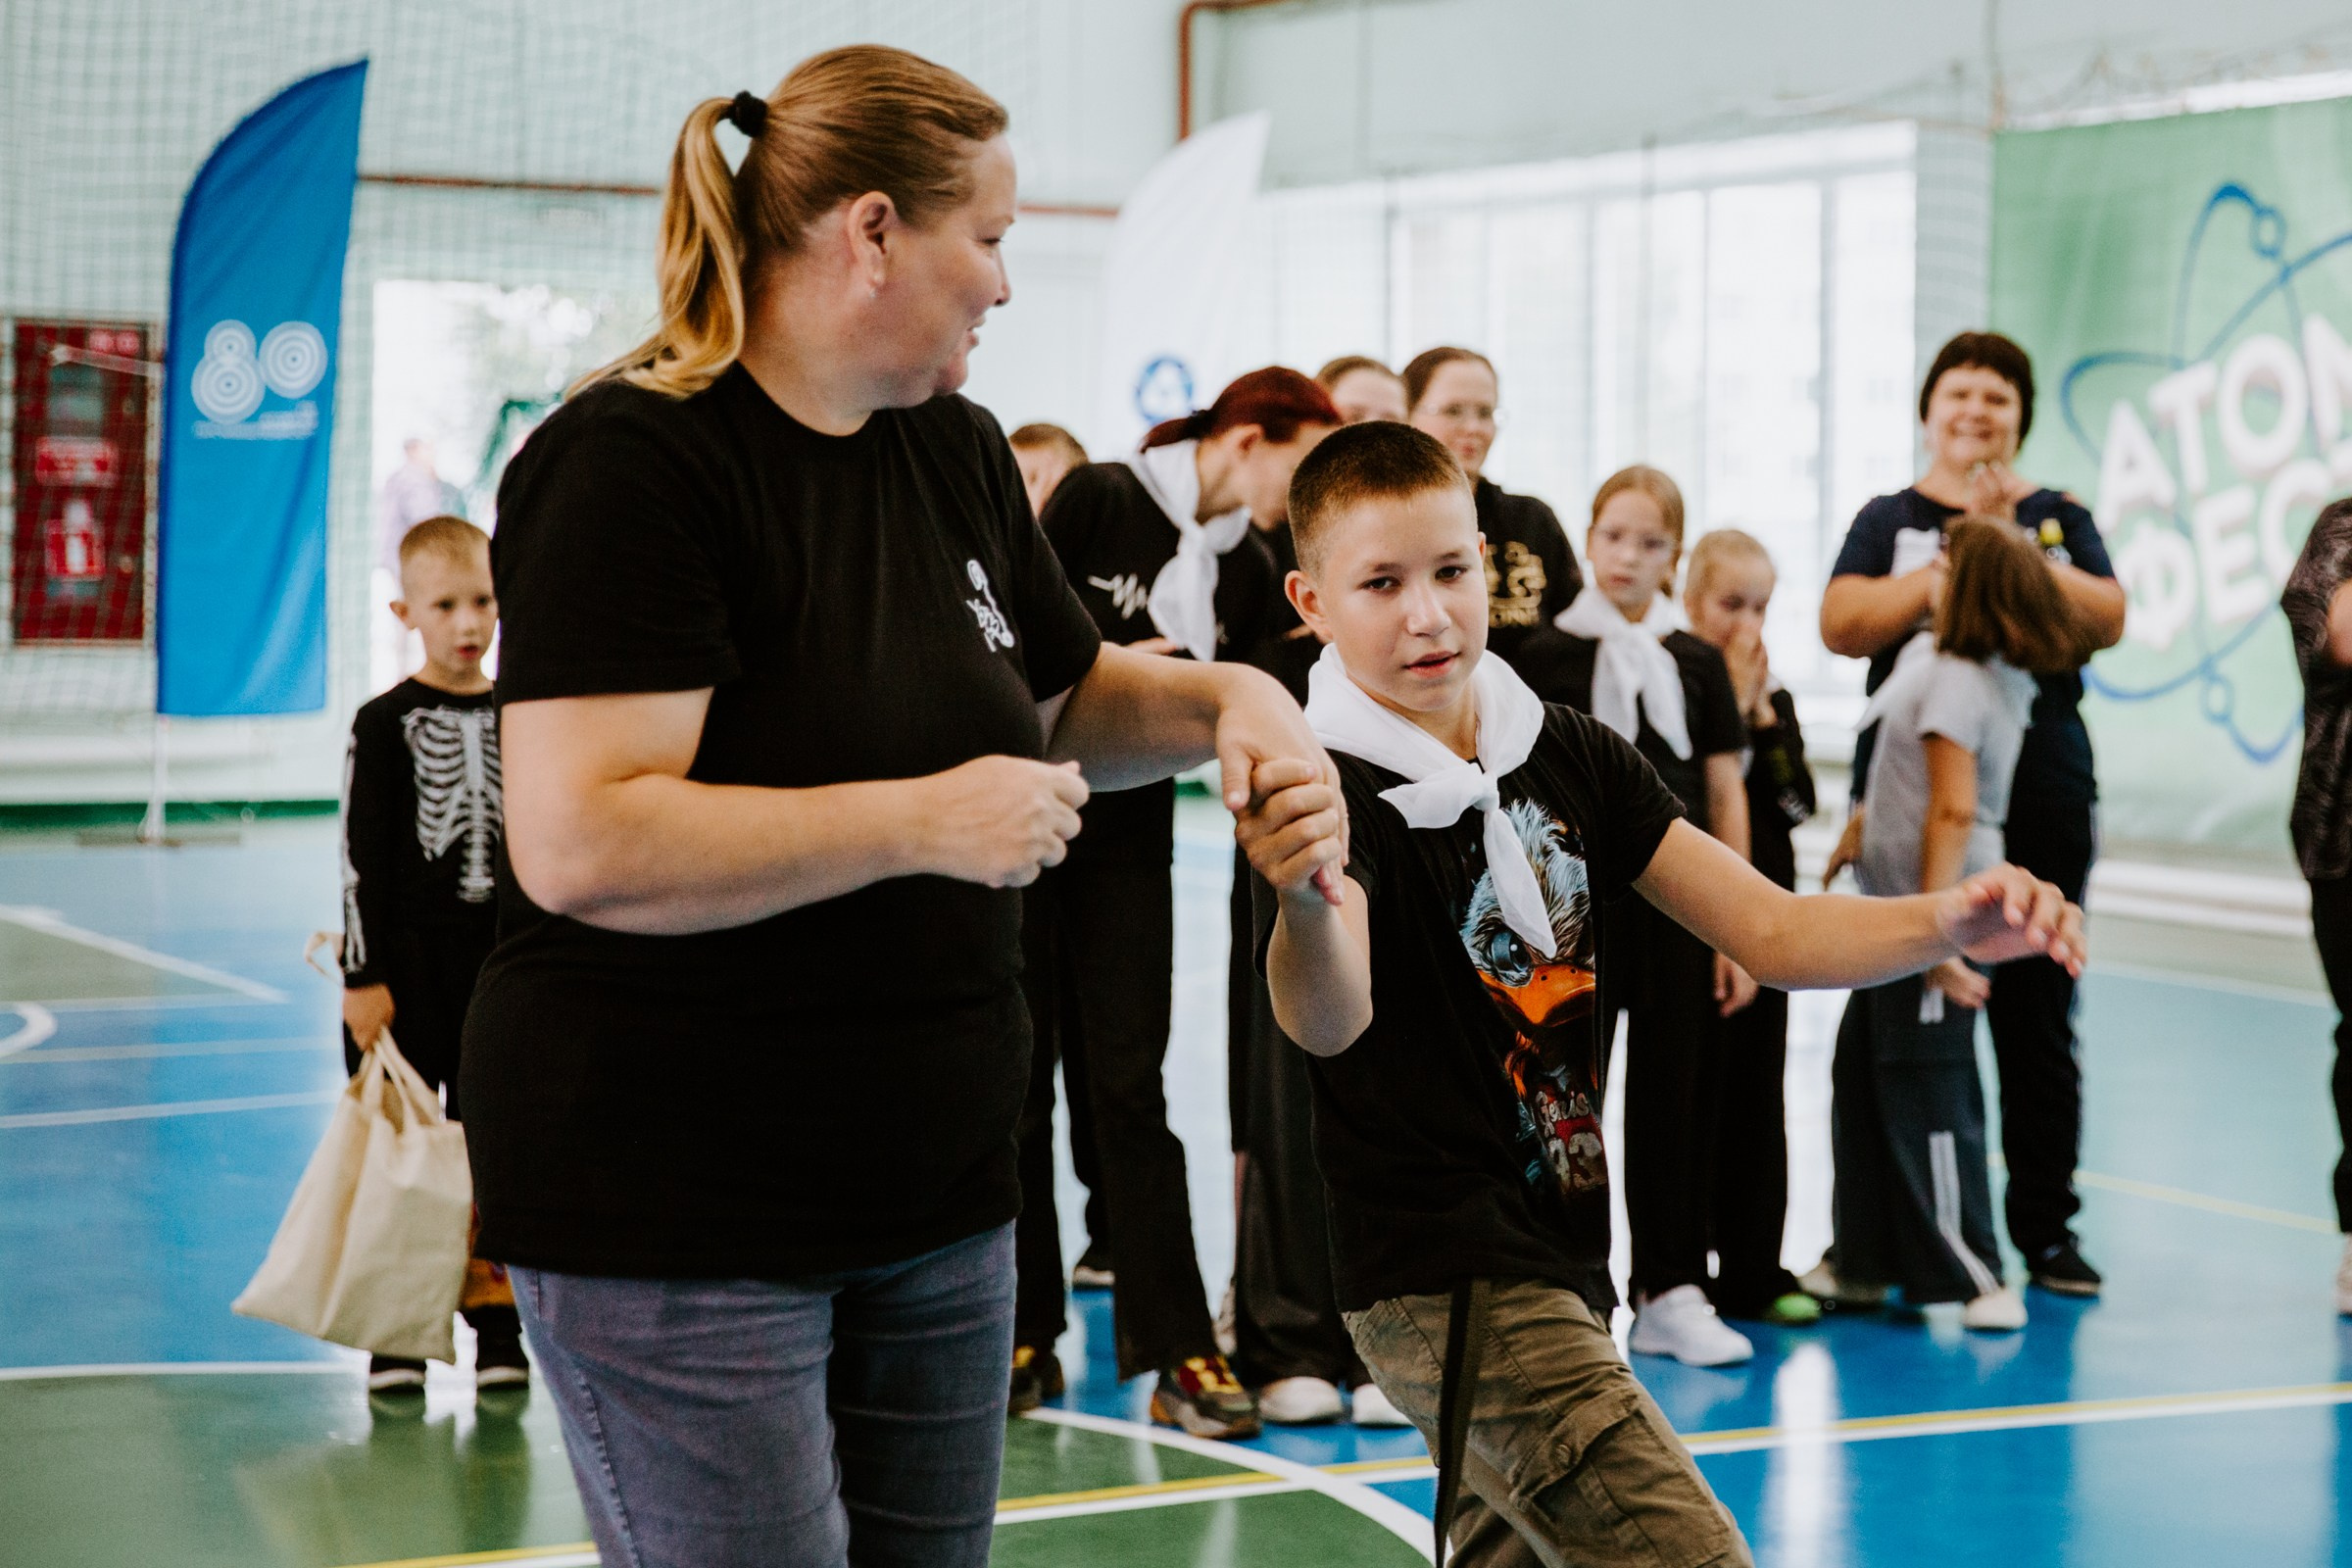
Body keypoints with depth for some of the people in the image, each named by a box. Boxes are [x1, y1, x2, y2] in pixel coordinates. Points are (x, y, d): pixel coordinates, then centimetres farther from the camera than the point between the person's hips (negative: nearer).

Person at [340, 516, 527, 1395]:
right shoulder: (386, 723, -4)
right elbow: (361, 856, -5)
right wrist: (364, 977, -9)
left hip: (499, 960, 2)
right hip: (406, 961, -2)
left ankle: (496, 1323, 18)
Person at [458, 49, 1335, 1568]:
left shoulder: (958, 454, 10)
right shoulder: (633, 463, -16)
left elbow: (1064, 699, 27)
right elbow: (579, 845, -26)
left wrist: (1227, 696, 5)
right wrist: (921, 822, -23)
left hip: (934, 1192, 8)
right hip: (675, 1211, -8)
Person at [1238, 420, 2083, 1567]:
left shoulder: (1569, 756, 6)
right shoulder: (1334, 794, -15)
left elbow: (1768, 931, 3)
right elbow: (1329, 1020, -34)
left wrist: (1947, 924, -16)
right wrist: (1305, 902, -57)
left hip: (1557, 1258, 8)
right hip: (1448, 1281, -8)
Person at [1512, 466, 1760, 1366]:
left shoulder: (1697, 665, 6)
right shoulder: (1546, 657, -1)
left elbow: (1725, 795, 7)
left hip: (1676, 907, 2)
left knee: (1677, 1095, 5)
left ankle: (1670, 1292, 12)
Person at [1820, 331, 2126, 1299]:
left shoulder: (2058, 519, 13)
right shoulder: (1890, 520, 10)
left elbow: (2108, 619, -2)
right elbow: (1842, 625, -5)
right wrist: (1949, 567, -12)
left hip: (2041, 794, 1)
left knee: (2036, 1015, 1)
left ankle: (2044, 1224, 9)